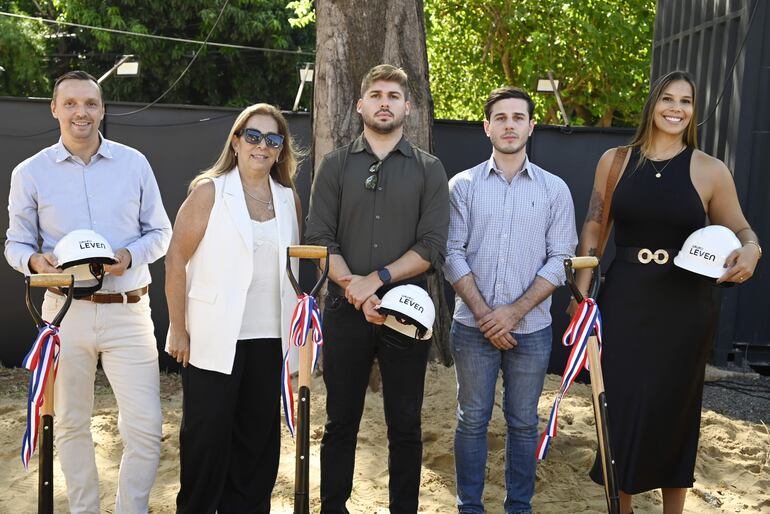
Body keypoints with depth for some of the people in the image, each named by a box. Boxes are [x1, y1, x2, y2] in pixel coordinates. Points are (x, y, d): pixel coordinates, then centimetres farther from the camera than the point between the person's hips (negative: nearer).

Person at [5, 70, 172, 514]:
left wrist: (129, 256, -12)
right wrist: (35, 261, -14)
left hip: (128, 311, 0)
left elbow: (161, 232, 8)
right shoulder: (30, 173, 3)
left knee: (146, 428, -4)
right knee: (71, 425, 12)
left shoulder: (134, 163, 4)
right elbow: (16, 243, 9)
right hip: (66, 311, 1)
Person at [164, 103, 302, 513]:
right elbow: (176, 259, -6)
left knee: (259, 437, 11)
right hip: (215, 338, -4)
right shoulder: (209, 190, -3)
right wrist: (178, 330, -10)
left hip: (270, 339, 4)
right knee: (207, 437, 3)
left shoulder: (289, 198, 9)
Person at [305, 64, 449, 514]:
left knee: (405, 425, 8)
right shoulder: (336, 165, 7)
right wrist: (355, 290, -14)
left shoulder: (429, 170, 5)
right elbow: (319, 239, -1)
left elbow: (432, 247, -4)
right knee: (341, 422, 10)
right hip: (346, 309, 1)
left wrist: (376, 279, -15)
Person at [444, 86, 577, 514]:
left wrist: (514, 311, -11)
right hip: (473, 326, 0)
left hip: (531, 329, 1)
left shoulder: (554, 189, 3)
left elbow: (559, 259, -2)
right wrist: (483, 313, -11)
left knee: (523, 423, 11)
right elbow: (453, 254, -3)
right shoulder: (463, 185, 1)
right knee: (472, 420, 9)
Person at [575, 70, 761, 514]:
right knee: (621, 405, 6)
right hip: (625, 301, 1)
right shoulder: (615, 161, 3)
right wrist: (582, 293, 2)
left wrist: (752, 249, -18)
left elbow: (740, 229, 6)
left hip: (684, 306, -1)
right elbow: (594, 229, 6)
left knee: (674, 407, 10)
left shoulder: (711, 171, -2)